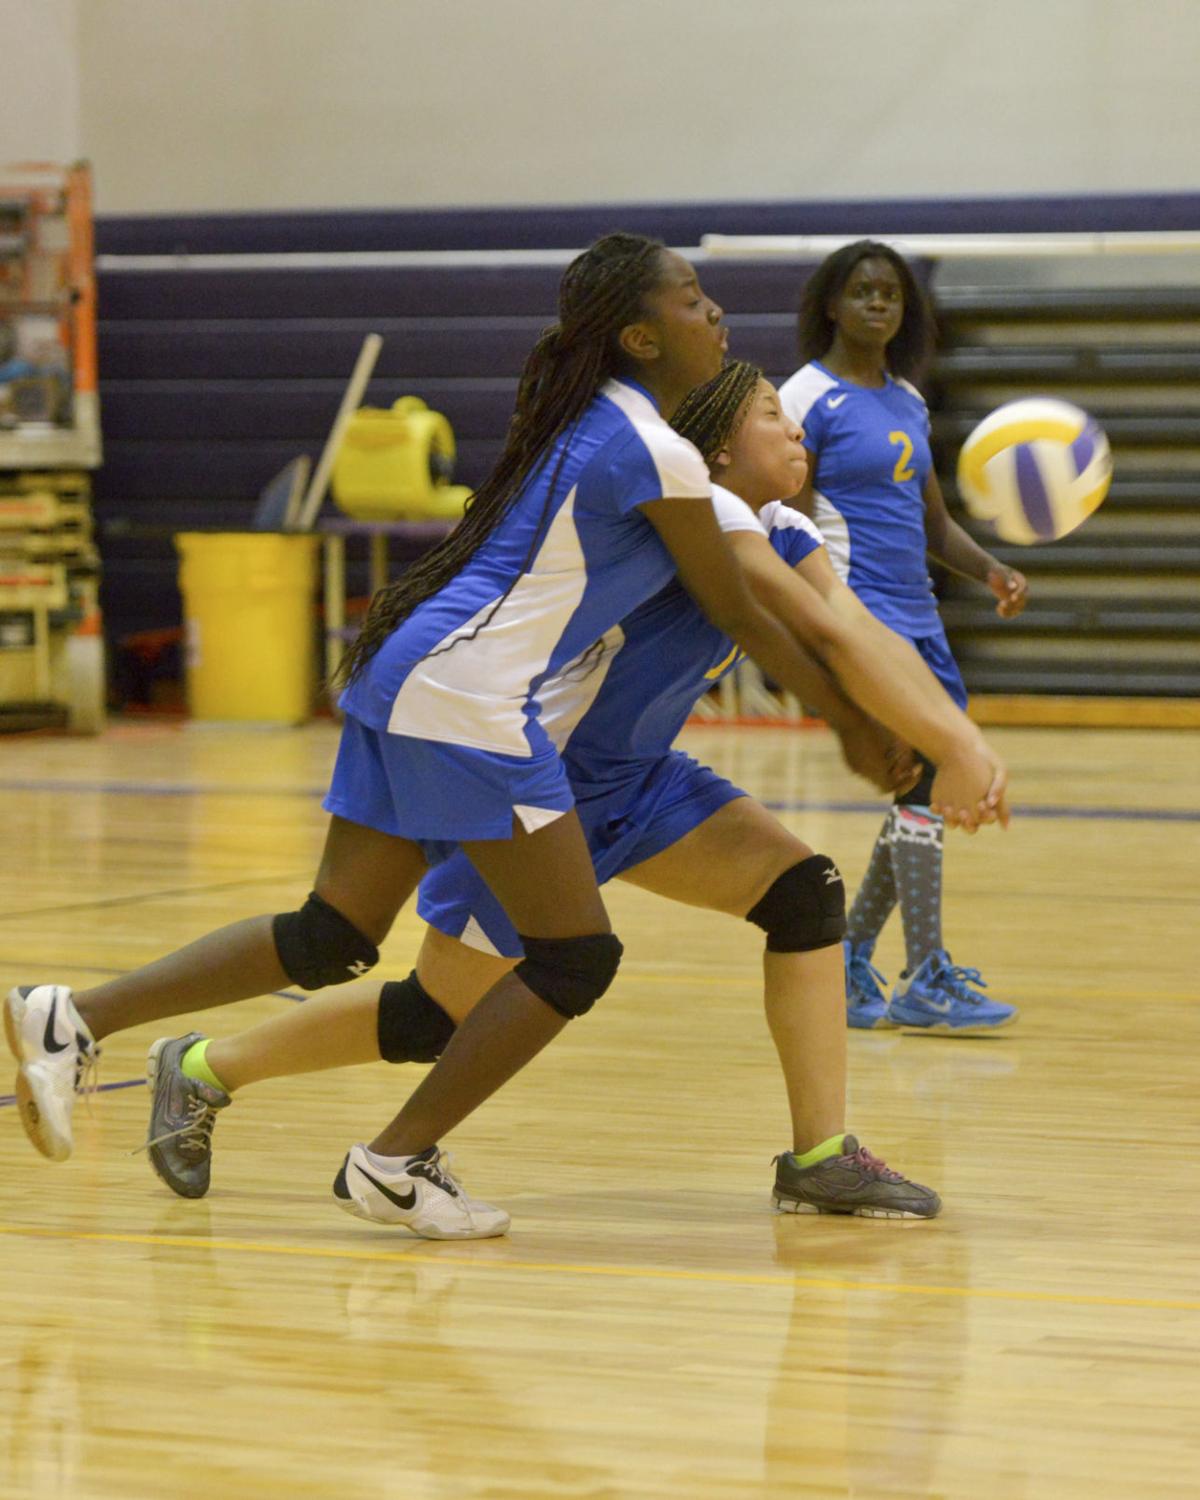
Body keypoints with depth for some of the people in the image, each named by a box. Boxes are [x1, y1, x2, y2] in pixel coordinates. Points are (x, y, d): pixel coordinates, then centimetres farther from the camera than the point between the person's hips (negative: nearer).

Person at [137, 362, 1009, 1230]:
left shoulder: (783, 536, 5)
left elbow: (869, 635, -10)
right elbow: (831, 637, -31)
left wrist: (961, 737, -26)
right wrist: (956, 748, -33)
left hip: (632, 781, 9)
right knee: (444, 1016, 1)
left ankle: (822, 1158, -5)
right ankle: (205, 1070, 20)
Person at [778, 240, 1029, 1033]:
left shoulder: (907, 400, 17)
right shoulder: (809, 397, -5)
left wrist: (991, 569, 5)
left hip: (916, 616, 8)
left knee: (937, 789, 8)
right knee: (925, 781, -15)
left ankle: (850, 966, 20)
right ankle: (924, 982, -13)